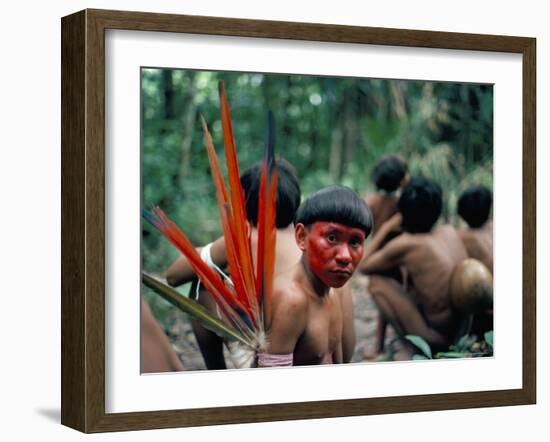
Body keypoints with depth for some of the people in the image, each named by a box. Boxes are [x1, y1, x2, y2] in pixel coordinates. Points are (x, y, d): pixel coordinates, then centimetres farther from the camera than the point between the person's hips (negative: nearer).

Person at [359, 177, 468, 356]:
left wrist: (385, 229, 7)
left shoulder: (404, 245, -13)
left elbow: (362, 266, 1)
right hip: (464, 329, 7)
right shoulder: (451, 232, 4)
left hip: (437, 338, -7)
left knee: (378, 284, 0)